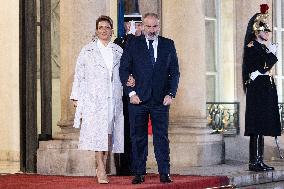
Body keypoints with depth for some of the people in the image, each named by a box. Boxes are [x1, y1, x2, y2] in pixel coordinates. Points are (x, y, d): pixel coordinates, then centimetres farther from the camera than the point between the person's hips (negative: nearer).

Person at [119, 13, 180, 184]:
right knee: (138, 138, 3)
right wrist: (131, 92, -7)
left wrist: (171, 93, -3)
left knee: (162, 137, 2)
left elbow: (174, 72, 8)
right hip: (138, 99, -1)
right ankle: (139, 173, 9)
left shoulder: (168, 45, 8)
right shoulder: (133, 44, 4)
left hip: (161, 99, 1)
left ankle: (164, 173, 6)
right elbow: (124, 69, 1)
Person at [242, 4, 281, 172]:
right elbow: (265, 66, -19)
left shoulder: (263, 47, 20)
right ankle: (255, 161, -11)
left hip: (266, 90, 10)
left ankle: (258, 161, 10)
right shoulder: (252, 46, -9)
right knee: (258, 127, -11)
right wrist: (271, 48, -11)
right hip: (258, 91, -10)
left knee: (261, 128, 9)